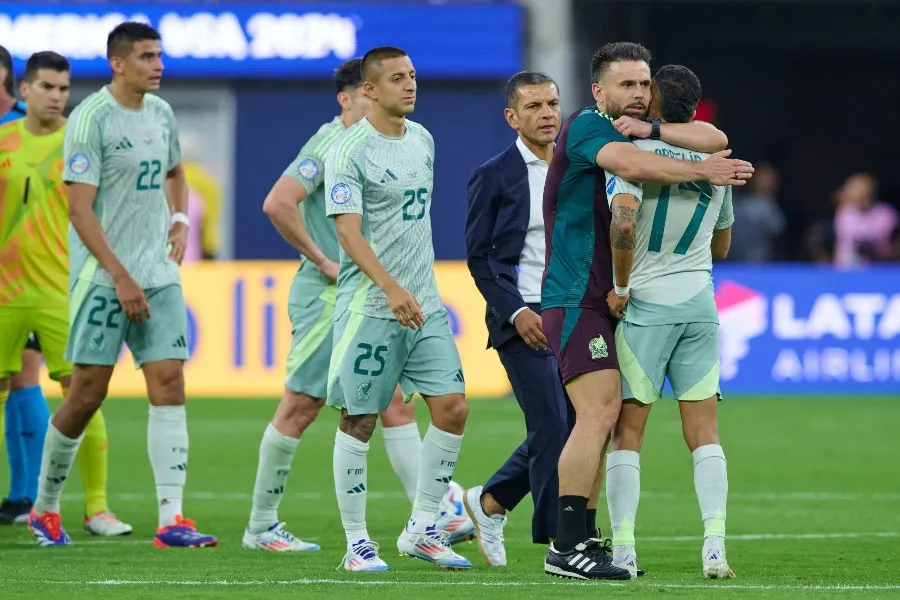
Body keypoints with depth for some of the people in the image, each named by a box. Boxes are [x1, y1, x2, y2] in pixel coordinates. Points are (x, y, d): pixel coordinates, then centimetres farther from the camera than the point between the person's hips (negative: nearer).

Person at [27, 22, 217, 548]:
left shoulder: (161, 113, 10)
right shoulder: (91, 118, -11)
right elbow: (80, 210, -15)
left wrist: (180, 220, 11)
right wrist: (121, 277, -19)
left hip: (159, 275, 6)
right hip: (103, 277, -6)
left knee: (169, 384, -6)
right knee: (87, 395, -2)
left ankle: (172, 519, -10)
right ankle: (45, 509, 17)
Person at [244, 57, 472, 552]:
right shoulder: (328, 145, -12)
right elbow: (277, 204, -24)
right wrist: (323, 261, -18)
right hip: (327, 297, -8)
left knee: (397, 405, 0)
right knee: (300, 408, -1)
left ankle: (433, 516, -5)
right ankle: (261, 527, 8)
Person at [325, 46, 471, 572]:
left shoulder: (423, 140, 12)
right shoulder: (350, 151, -10)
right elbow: (348, 232, -18)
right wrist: (391, 288, -29)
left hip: (424, 304, 7)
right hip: (369, 306, -7)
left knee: (453, 408, -2)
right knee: (359, 423, -1)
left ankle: (421, 530, 9)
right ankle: (357, 543, 8)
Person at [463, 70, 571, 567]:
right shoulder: (494, 177, -3)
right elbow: (479, 256, -4)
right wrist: (517, 312, -14)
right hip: (523, 318, -6)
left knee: (570, 428, 7)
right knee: (552, 428, -11)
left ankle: (490, 502, 26)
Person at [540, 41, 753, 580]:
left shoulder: (633, 133, 16)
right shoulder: (585, 126, -9)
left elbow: (713, 138, 6)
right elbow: (631, 165, -29)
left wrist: (651, 128, -9)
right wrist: (703, 171, -22)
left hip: (609, 300, 9)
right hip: (576, 298, -9)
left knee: (604, 422, 9)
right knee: (600, 413, -17)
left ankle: (579, 541, 13)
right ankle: (566, 548, -18)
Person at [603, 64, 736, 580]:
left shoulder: (636, 153, -9)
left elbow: (623, 223, -24)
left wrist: (620, 287, -13)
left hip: (645, 304, -4)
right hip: (700, 302, 4)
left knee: (627, 430, 1)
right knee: (704, 430, 5)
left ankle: (624, 549, -3)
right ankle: (715, 547, -5)